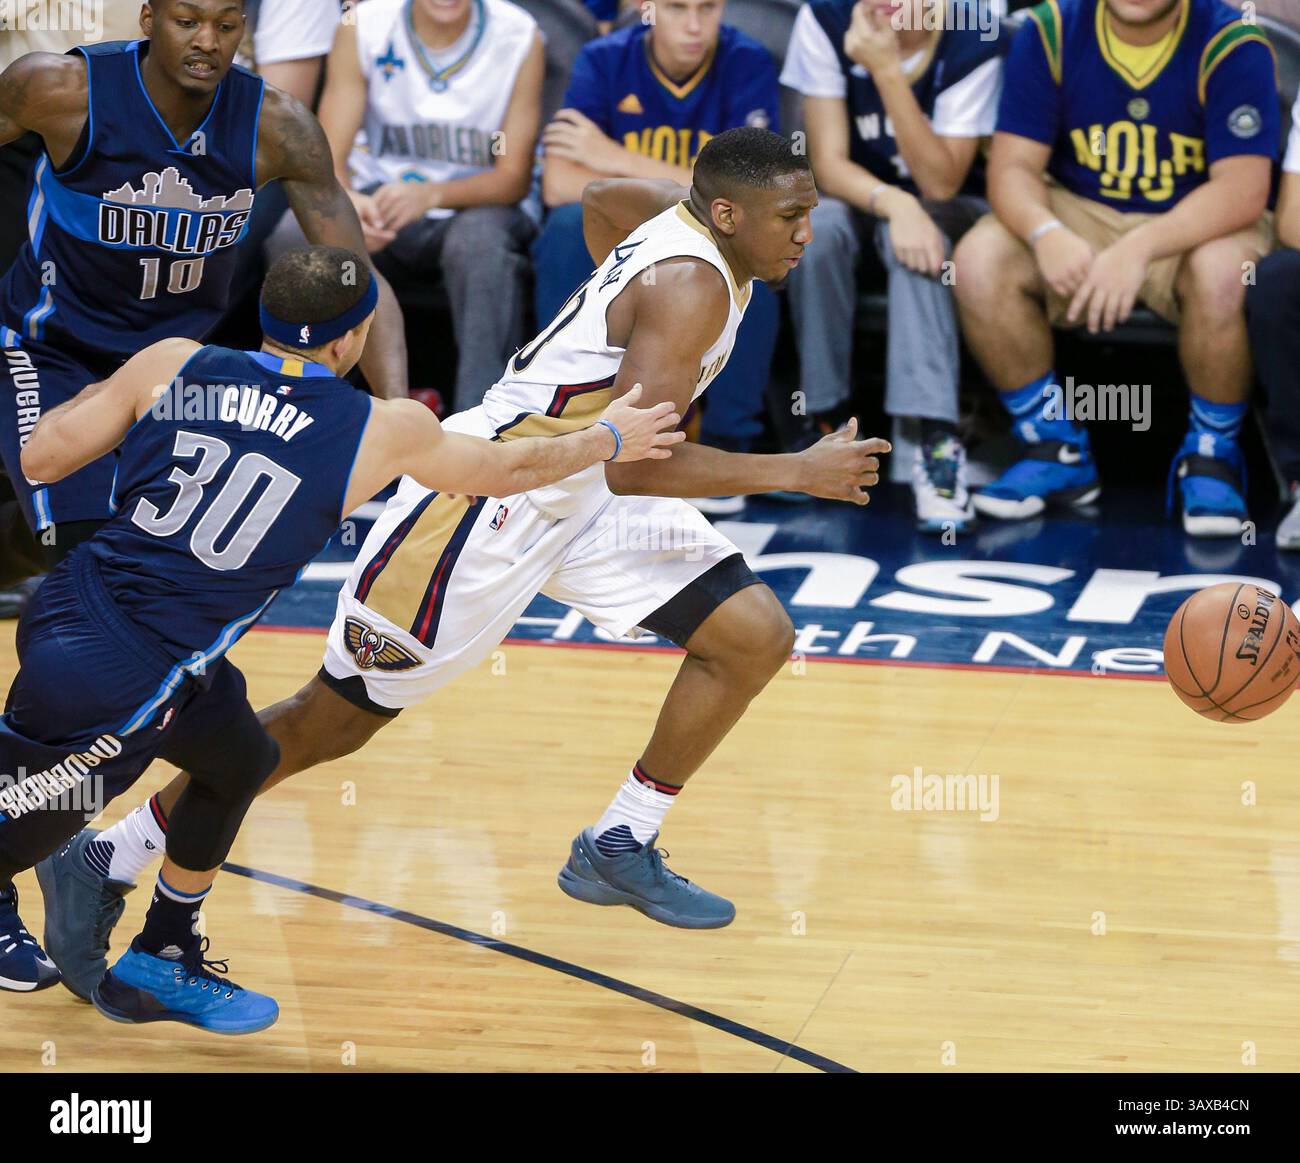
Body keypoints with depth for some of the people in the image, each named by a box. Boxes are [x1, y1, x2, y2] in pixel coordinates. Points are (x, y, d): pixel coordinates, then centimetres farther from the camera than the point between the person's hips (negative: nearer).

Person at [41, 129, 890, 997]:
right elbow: (633, 466, -33)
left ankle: (619, 850, 12)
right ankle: (104, 865, 11)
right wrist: (795, 473, -29)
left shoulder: (680, 215, 2)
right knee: (340, 716, -1)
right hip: (488, 494, -9)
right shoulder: (691, 287, -25)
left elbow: (604, 197, 25)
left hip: (583, 493, 9)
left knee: (756, 636, -1)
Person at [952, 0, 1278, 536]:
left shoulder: (1231, 45, -17)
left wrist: (1139, 249, -40)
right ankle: (1056, 449, -6)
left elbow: (1242, 189, -25)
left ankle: (1211, 453, -10)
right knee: (979, 260, -25)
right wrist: (1046, 233, -34)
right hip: (1079, 214, 3)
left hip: (1197, 226, -3)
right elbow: (1013, 165, -10)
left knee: (1221, 273, -37)